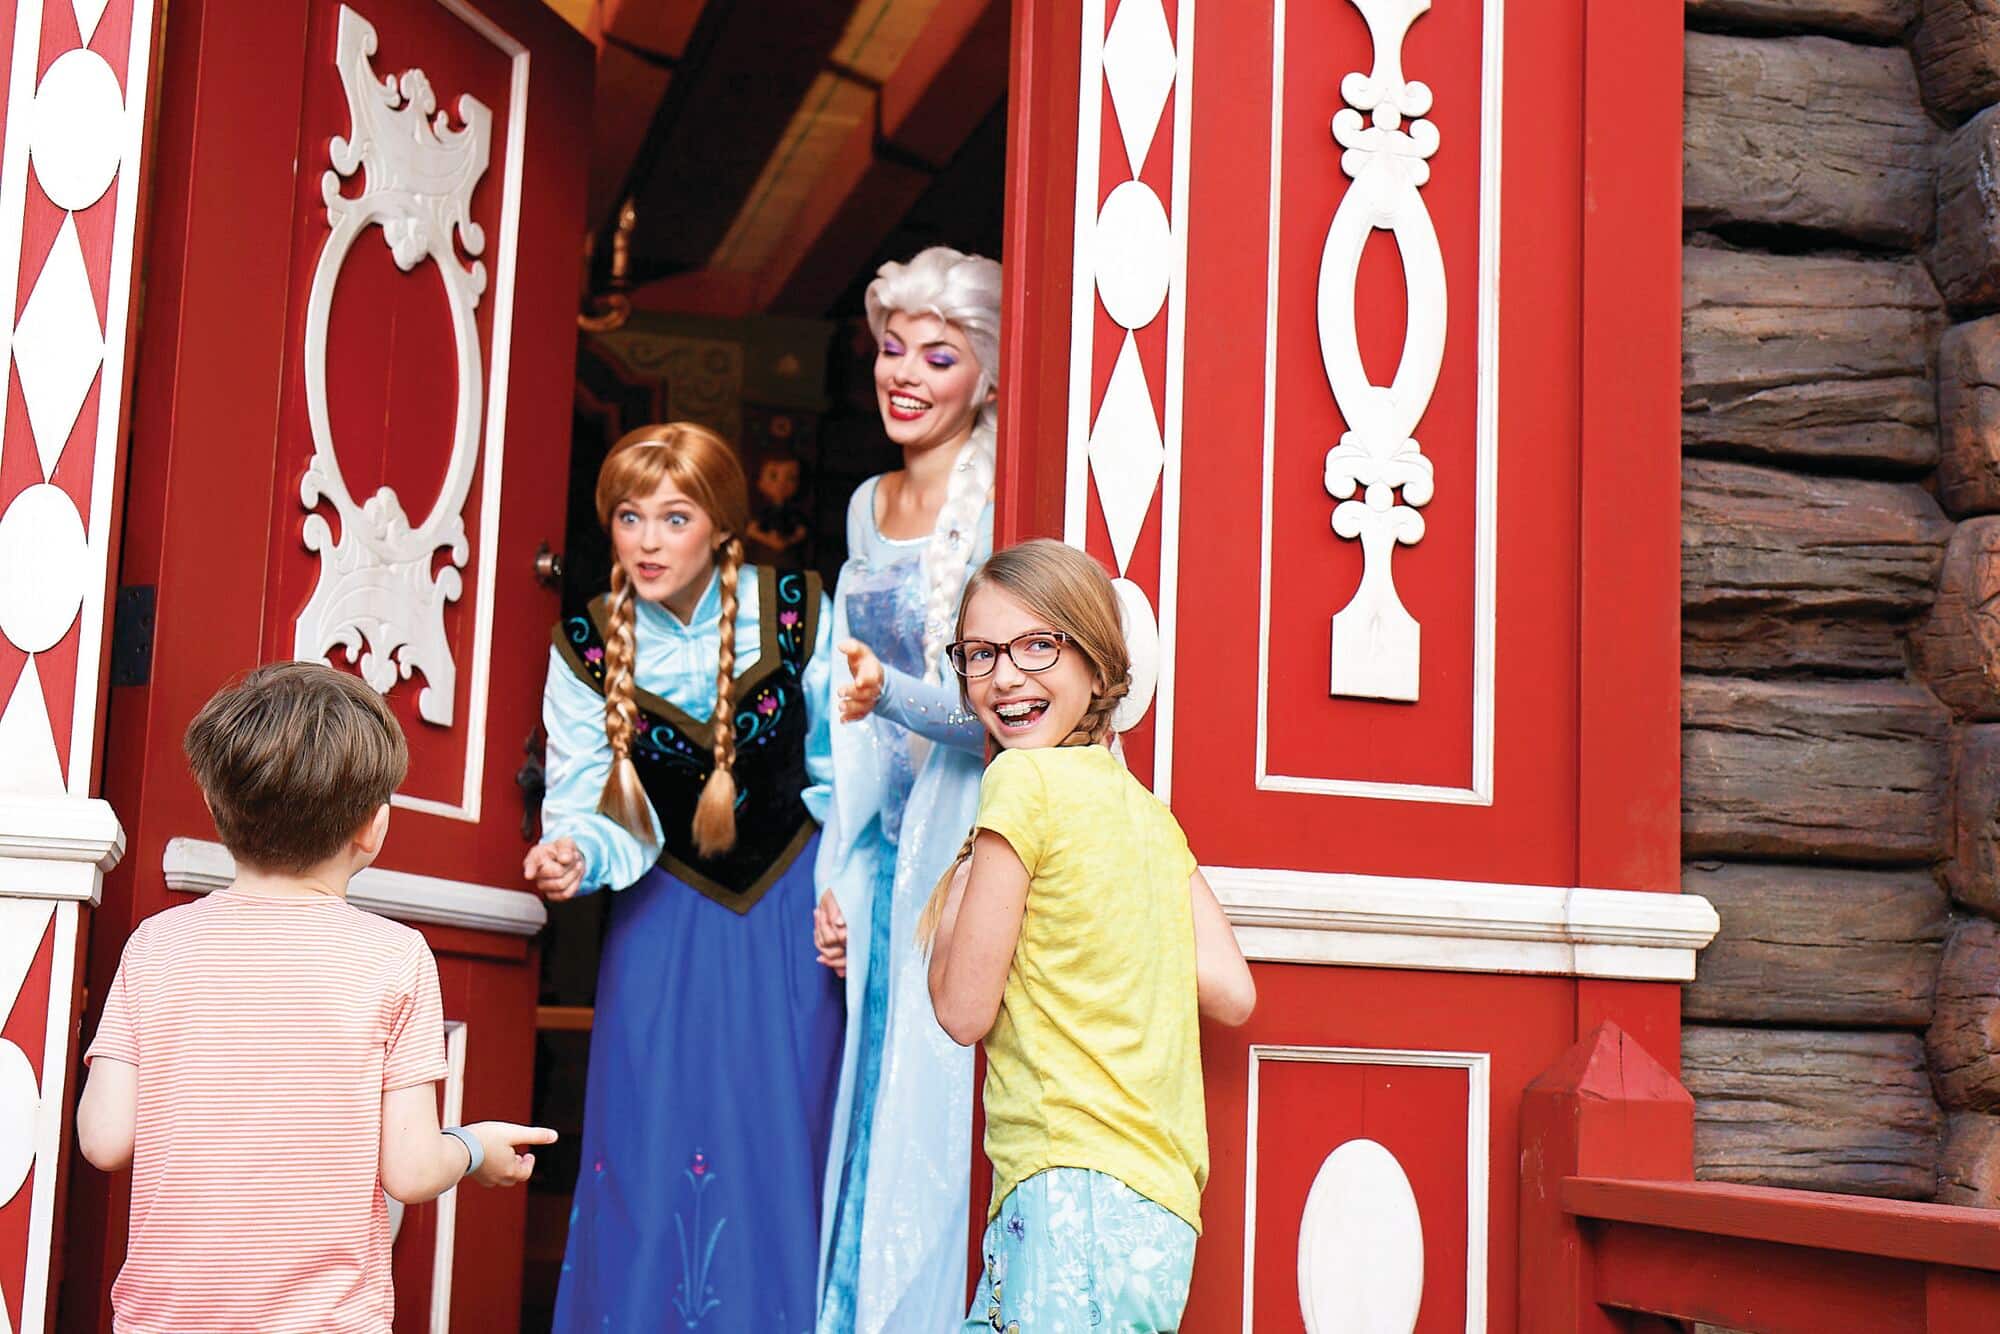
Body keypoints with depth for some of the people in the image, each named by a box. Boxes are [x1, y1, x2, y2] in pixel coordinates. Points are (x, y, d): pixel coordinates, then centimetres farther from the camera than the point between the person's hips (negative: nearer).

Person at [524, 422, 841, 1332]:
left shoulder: (797, 611, -10)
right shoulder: (586, 647, -7)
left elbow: (839, 775, -2)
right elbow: (583, 804, -6)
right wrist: (575, 854, -27)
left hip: (788, 912, 0)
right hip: (666, 918, 1)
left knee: (780, 1145, 3)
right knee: (652, 1146, 0)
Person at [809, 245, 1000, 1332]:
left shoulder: (998, 510, -9)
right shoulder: (867, 507, 13)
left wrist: (891, 693, -31)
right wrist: (832, 869, 11)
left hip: (961, 845, -6)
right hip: (877, 847, 6)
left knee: (928, 1114, -4)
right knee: (864, 1107, 8)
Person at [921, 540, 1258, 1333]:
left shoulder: (1024, 779, -8)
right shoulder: (1148, 810, 15)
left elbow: (964, 1009, -6)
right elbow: (1232, 993, 11)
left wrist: (950, 900, 11)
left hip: (1078, 1199, -9)